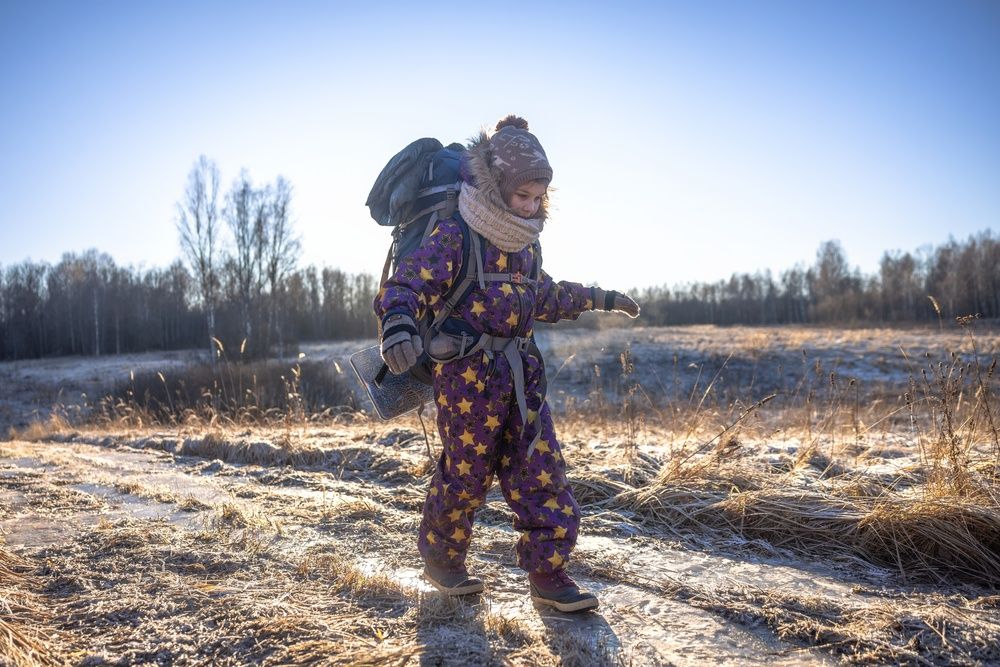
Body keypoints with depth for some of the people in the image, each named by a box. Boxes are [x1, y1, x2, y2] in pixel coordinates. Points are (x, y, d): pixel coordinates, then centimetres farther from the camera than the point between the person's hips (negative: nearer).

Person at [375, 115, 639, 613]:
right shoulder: (455, 236, -11)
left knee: (542, 471, 4)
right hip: (467, 372, -7)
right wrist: (398, 324, -43)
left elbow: (544, 298, 28)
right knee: (466, 475, 6)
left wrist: (599, 300, 35)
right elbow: (406, 285, -21)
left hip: (522, 372, 7)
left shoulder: (525, 242, 13)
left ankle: (547, 575, 15)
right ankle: (440, 561, 31)